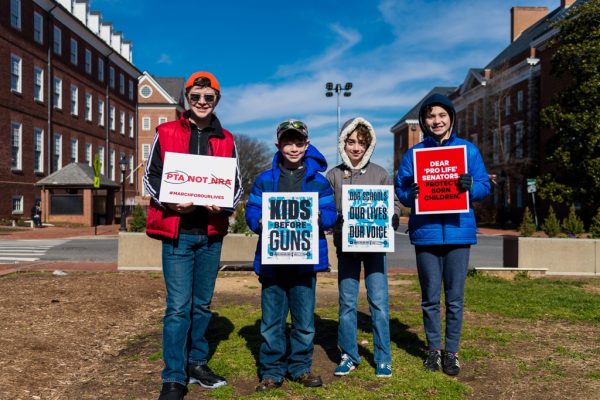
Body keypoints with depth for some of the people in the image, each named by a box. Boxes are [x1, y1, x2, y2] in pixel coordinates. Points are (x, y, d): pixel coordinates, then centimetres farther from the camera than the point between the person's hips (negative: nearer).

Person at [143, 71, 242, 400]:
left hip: (211, 234, 3)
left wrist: (224, 204, -11)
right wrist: (170, 202, -16)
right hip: (177, 232, -3)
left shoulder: (226, 140, 10)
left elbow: (236, 184, 11)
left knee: (202, 304, 13)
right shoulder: (166, 133, 3)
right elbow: (150, 176, 3)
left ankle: (196, 363, 28)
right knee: (178, 306, -4)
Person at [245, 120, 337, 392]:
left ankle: (300, 367, 25)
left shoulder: (318, 180, 7)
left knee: (304, 319, 8)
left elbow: (330, 213, 4)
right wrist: (260, 222, -17)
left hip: (306, 258, 0)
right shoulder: (265, 179, 8)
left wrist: (318, 219, -17)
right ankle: (272, 371, 19)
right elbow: (251, 211, 4)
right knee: (272, 320, 6)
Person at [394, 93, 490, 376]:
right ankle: (433, 348, 24)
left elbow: (484, 185, 4)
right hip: (426, 233, 0)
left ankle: (452, 352, 20)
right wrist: (411, 194, -19)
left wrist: (470, 185, -19)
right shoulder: (413, 153, 5)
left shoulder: (469, 149, 6)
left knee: (455, 298, 7)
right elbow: (400, 190, 3)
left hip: (458, 231, 0)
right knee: (430, 298, 10)